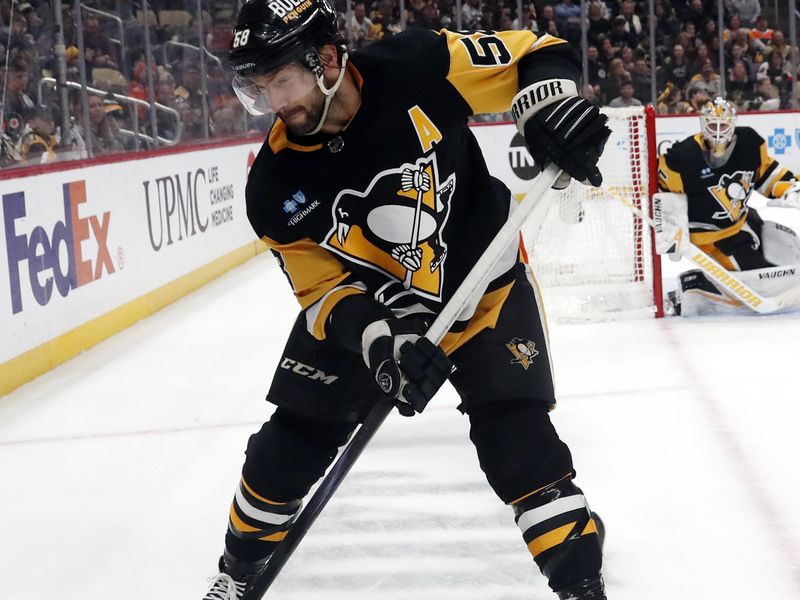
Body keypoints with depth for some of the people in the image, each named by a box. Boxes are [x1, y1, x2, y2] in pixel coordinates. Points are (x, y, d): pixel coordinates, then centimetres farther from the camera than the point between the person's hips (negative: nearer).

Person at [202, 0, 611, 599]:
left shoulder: (417, 68, -27)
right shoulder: (276, 185, -19)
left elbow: (539, 54, -17)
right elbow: (323, 289, -14)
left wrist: (550, 109, -39)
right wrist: (377, 337, -33)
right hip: (365, 307, 3)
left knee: (517, 436, -18)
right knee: (294, 440, 4)